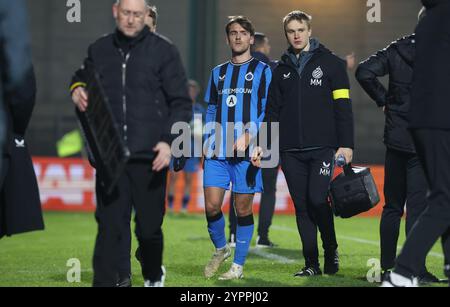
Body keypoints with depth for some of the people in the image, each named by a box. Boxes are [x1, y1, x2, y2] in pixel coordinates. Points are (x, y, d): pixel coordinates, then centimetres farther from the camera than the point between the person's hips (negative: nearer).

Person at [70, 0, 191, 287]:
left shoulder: (164, 50, 1)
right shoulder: (100, 50, 11)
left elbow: (182, 103, 1)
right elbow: (82, 78, 29)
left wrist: (170, 141, -12)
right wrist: (77, 89, 4)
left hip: (150, 156, -2)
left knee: (149, 226, 9)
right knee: (110, 226, -4)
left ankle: (154, 276, 34)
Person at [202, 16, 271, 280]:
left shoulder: (262, 71, 4)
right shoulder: (218, 72, 17)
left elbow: (267, 110, -2)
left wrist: (248, 136, -15)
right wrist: (208, 142, 8)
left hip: (247, 151, -3)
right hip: (217, 151, 3)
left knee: (243, 208, 0)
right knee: (212, 205, -4)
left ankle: (239, 266, 10)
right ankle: (221, 249, 22)